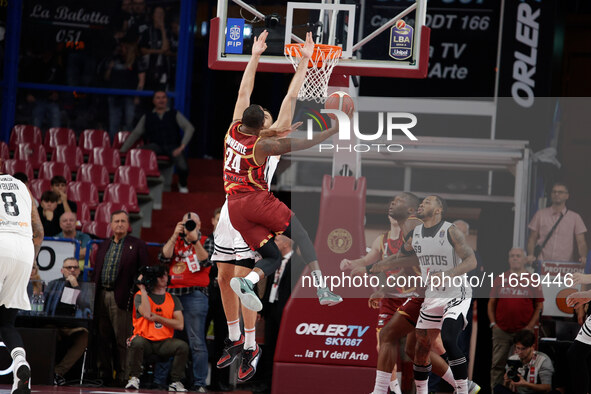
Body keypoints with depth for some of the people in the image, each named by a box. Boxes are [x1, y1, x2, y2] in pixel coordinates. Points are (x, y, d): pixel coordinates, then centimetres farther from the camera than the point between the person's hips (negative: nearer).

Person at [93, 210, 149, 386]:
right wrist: (95, 295, 11)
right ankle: (103, 374, 13)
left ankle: (122, 376, -1)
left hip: (121, 298, -5)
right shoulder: (103, 246, 19)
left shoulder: (137, 245, 3)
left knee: (122, 339, -4)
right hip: (102, 297, 5)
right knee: (103, 339, 7)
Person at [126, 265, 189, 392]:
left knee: (183, 346, -26)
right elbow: (146, 314, -16)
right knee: (137, 342, -36)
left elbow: (180, 325, 2)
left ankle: (176, 382, -12)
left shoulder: (173, 299, 12)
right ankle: (134, 378, -17)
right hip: (144, 338, -2)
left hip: (164, 342, 2)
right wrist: (143, 289, -9)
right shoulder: (140, 296, 5)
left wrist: (158, 318, -8)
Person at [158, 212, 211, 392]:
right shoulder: (174, 241, 18)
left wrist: (195, 240, -16)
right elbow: (164, 257, 1)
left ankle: (199, 383, -5)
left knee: (197, 342, -7)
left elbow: (206, 262, -8)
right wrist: (175, 236, -6)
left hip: (195, 295, -3)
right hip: (172, 294, 3)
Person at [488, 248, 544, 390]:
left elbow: (540, 305, 5)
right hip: (501, 331, 1)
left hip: (523, 331, -1)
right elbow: (491, 303, 13)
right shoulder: (500, 279, 9)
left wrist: (530, 326, -4)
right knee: (497, 365, -2)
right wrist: (493, 323, 2)